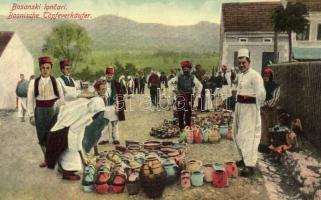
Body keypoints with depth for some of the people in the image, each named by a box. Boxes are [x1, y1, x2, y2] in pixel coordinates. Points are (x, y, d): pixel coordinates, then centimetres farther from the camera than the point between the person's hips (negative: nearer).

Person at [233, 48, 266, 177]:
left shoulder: (255, 75, -14)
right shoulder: (240, 76, 13)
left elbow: (261, 94, -20)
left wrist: (257, 107, -10)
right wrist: (238, 105, 17)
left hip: (250, 109, -9)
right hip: (239, 107, 9)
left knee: (248, 136, -9)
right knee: (239, 135, 17)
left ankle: (250, 165, -4)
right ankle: (245, 158, 33)